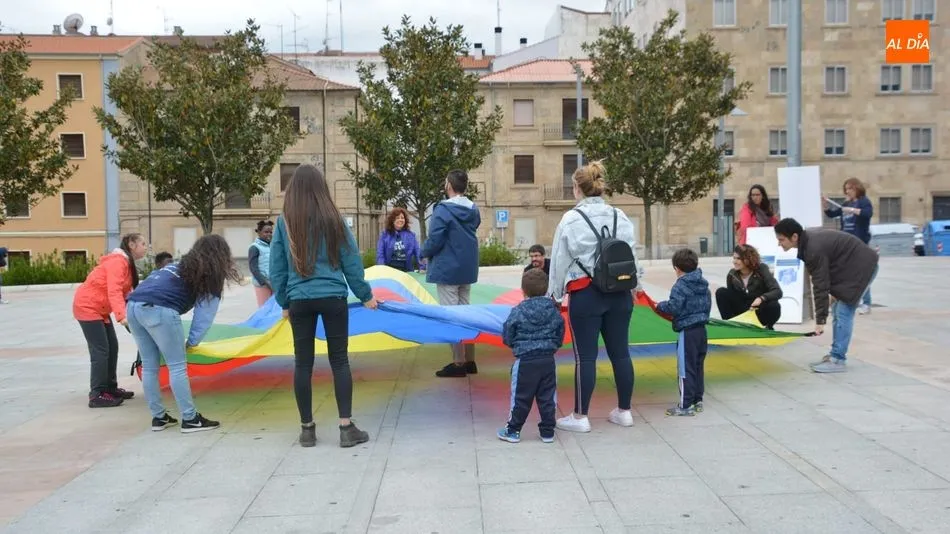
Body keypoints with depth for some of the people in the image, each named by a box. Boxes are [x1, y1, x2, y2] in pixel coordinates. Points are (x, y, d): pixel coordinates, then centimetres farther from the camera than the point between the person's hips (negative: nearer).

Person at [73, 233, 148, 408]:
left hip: (99, 309, 10)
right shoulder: (117, 261, -21)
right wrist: (122, 315, -46)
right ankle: (97, 395, -8)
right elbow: (114, 291, -34)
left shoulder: (127, 263, 11)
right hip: (87, 307, -10)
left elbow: (124, 292, 7)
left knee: (112, 347, 10)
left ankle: (110, 388, 19)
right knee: (100, 351, -11)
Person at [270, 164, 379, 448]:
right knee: (339, 361, 4)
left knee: (303, 363, 8)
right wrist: (365, 295, 12)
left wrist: (283, 301, 17)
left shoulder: (284, 222, 1)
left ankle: (307, 429, 15)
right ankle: (347, 427, 3)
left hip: (299, 300, 1)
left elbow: (277, 267, 6)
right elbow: (351, 261, 1)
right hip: (333, 297, -1)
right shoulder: (332, 219, -3)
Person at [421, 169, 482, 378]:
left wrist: (424, 253, 0)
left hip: (447, 268, -7)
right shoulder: (473, 209, 4)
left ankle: (458, 363, 2)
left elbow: (434, 240, -18)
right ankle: (469, 360, 19)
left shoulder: (443, 209, -17)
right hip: (468, 268, 7)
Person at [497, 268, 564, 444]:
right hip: (548, 360, 3)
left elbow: (507, 338, -2)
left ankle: (513, 430, 15)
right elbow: (560, 337, 9)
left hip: (525, 361, -3)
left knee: (521, 398, 6)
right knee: (547, 397, 10)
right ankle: (548, 431, 16)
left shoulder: (517, 312, -9)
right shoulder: (554, 311, 2)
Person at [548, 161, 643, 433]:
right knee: (620, 352, 11)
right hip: (619, 292, 5)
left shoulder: (571, 219, -8)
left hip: (585, 294, -5)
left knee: (585, 356, 1)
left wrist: (554, 294, 8)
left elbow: (560, 260, -3)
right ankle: (623, 411, 22)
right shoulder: (620, 216, 5)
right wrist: (632, 285, 21)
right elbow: (632, 255, 10)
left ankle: (580, 416, 8)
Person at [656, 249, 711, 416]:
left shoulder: (680, 286, -14)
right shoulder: (703, 285, 11)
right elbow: (708, 305, 17)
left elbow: (674, 307, -21)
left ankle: (686, 405, 1)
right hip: (702, 329, 8)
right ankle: (698, 400, 23)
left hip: (687, 332, -8)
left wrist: (660, 306, -3)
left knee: (685, 368, -3)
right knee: (698, 366, 15)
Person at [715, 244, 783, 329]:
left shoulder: (761, 269, -16)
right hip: (742, 312, 2)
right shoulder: (732, 275, -8)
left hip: (760, 312, -2)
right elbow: (730, 298, 1)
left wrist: (761, 298, -42)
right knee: (721, 292, -19)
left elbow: (778, 291, -25)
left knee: (774, 306, -36)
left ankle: (769, 328, -3)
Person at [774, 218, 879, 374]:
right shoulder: (809, 237, 0)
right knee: (838, 310, 9)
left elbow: (820, 286, -25)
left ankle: (838, 360, -10)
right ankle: (835, 355, 12)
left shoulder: (814, 250, -28)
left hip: (862, 267, -10)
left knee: (843, 312, -12)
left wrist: (820, 320, -21)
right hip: (853, 266, 10)